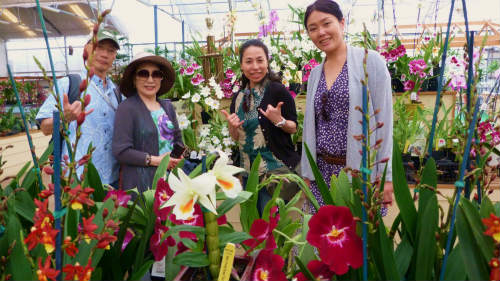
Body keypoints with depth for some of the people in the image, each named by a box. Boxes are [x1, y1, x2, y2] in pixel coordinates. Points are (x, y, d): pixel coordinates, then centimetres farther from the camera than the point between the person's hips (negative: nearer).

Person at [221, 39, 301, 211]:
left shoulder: (278, 91, -9)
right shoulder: (239, 97, 8)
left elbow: (294, 128, -5)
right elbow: (236, 138, 13)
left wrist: (279, 121, -24)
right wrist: (232, 127, -8)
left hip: (277, 169, -5)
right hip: (249, 170, 6)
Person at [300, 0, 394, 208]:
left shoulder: (370, 61, -3)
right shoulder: (315, 74, 12)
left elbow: (384, 120, -7)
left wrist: (385, 174, -11)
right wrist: (306, 173, 10)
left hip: (362, 171, -4)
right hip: (322, 173, 4)